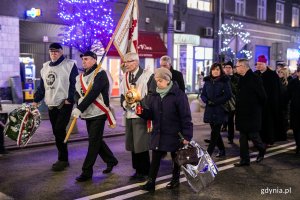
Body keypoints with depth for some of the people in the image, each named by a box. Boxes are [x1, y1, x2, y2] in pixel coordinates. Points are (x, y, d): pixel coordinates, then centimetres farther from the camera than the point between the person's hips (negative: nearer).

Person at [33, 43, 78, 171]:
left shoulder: (69, 65, -5)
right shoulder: (45, 67, 15)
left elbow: (75, 84, -10)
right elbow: (42, 86, 19)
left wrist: (70, 99, -17)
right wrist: (36, 100, 13)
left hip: (64, 104, -7)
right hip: (51, 105, 7)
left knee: (59, 130, -11)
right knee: (57, 132, 9)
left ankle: (62, 159, 0)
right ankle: (63, 158, 19)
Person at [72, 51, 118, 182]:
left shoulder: (100, 74, -11)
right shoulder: (80, 77, 13)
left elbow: (93, 93, -22)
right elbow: (76, 93, 13)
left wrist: (80, 108, -26)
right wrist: (79, 100, -11)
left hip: (98, 113, -8)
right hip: (88, 114, 8)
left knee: (93, 142, -5)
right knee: (96, 140, 15)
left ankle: (87, 171, 1)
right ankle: (111, 160, 34)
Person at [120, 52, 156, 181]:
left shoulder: (147, 76, -6)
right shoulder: (125, 77, 14)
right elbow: (122, 95, 16)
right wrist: (125, 103, -5)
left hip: (142, 116, -6)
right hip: (129, 115, 6)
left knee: (141, 145, -4)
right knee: (132, 145, 11)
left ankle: (144, 171, 11)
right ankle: (138, 170, 24)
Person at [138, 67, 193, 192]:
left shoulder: (178, 95, -13)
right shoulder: (154, 96, 5)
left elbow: (186, 117, -14)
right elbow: (150, 114, 7)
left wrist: (187, 136, -17)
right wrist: (142, 111, -15)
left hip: (174, 134, -4)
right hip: (158, 134, 4)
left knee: (176, 158, 14)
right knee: (155, 159, 5)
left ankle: (175, 180, 32)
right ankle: (151, 182, 11)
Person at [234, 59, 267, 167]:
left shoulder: (255, 78, -14)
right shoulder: (241, 79, 10)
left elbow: (263, 97, -14)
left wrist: (257, 108, -3)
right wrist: (238, 109, 10)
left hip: (252, 114, -7)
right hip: (242, 113, 8)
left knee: (253, 135, 2)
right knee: (243, 138, 9)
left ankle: (262, 150, 31)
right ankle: (244, 159, 17)